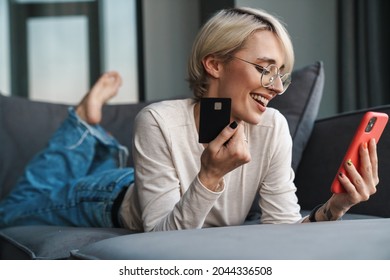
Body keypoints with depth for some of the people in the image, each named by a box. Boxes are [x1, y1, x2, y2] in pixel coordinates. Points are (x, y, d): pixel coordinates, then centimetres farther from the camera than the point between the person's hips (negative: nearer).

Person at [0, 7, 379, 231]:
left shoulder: (272, 128, -29)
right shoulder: (160, 123, -40)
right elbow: (160, 238, -39)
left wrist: (333, 208, -45)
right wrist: (210, 177, -54)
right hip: (118, 202, -3)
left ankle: (95, 129, 43)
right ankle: (88, 119, 23)